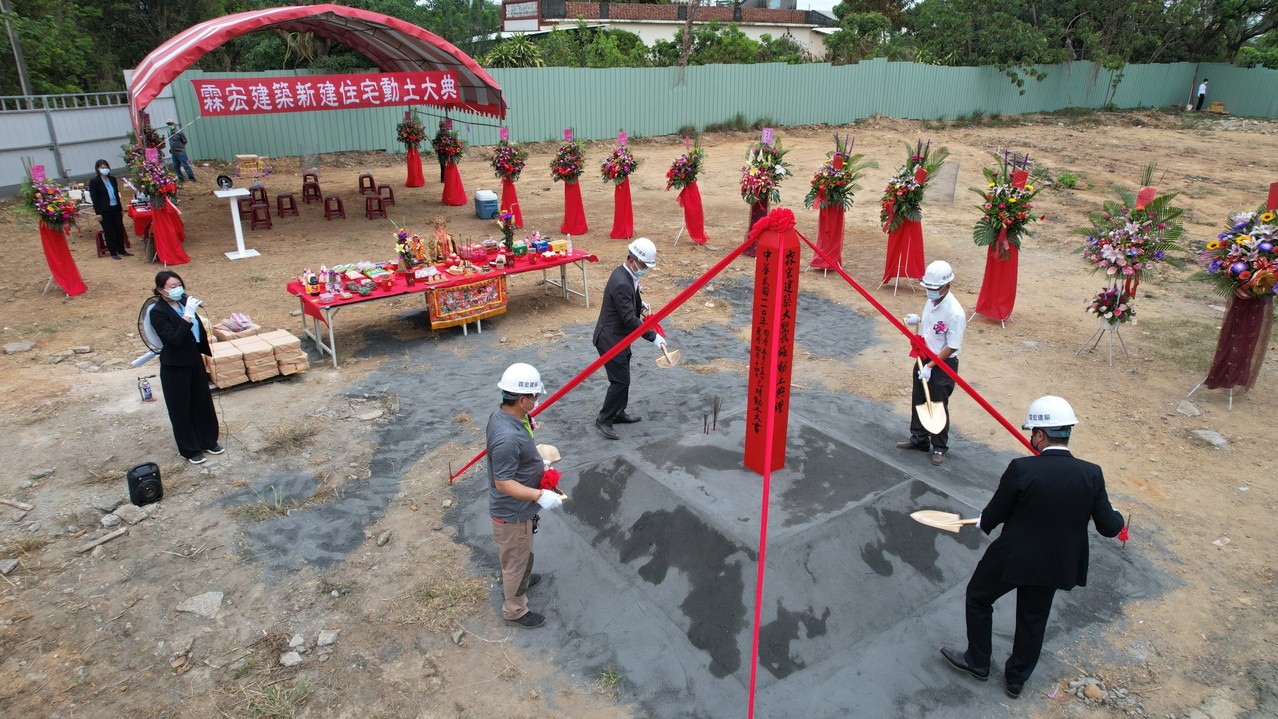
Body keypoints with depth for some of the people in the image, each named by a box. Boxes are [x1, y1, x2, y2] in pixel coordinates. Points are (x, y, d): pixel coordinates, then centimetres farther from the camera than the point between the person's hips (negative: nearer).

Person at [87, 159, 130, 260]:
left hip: (115, 209, 5)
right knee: (109, 232, 3)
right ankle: (113, 253, 11)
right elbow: (94, 198, -9)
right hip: (104, 211, -5)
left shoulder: (112, 179, 9)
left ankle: (121, 250, 20)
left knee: (119, 230, 8)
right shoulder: (94, 181, -7)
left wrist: (121, 209, 16)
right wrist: (98, 213, -13)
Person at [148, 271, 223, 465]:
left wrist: (206, 350, 19)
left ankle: (208, 441, 33)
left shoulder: (184, 301, -1)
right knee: (182, 408, 8)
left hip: (195, 360, 6)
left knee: (203, 402, 17)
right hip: (175, 367, -6)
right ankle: (190, 450, 21)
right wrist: (188, 315, -33)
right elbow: (174, 339, -28)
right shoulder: (157, 312, -18)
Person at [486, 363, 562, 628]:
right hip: (513, 513, -9)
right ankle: (515, 610, 36)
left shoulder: (501, 414, -7)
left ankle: (518, 580, 58)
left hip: (513, 507, 9)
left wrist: (536, 463, 13)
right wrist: (539, 496, -35)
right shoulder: (508, 437, -38)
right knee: (517, 559, 14)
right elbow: (503, 483, -32)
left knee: (518, 555, 33)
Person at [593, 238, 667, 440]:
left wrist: (640, 303, 11)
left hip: (620, 338, 10)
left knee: (623, 378, 19)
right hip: (610, 340, -10)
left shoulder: (626, 274, 4)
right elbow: (630, 319, -27)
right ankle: (604, 419, 7)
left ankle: (618, 413, 34)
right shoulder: (621, 284, -28)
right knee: (620, 380, -6)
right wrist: (653, 337, -23)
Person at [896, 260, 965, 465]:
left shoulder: (954, 313, -25)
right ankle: (919, 438, 37)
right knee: (918, 402, 19)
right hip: (924, 360, 8)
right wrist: (917, 321, -4)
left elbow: (952, 347, -22)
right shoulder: (931, 302, -1)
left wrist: (930, 366, -22)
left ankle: (939, 448, 23)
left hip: (943, 366, -8)